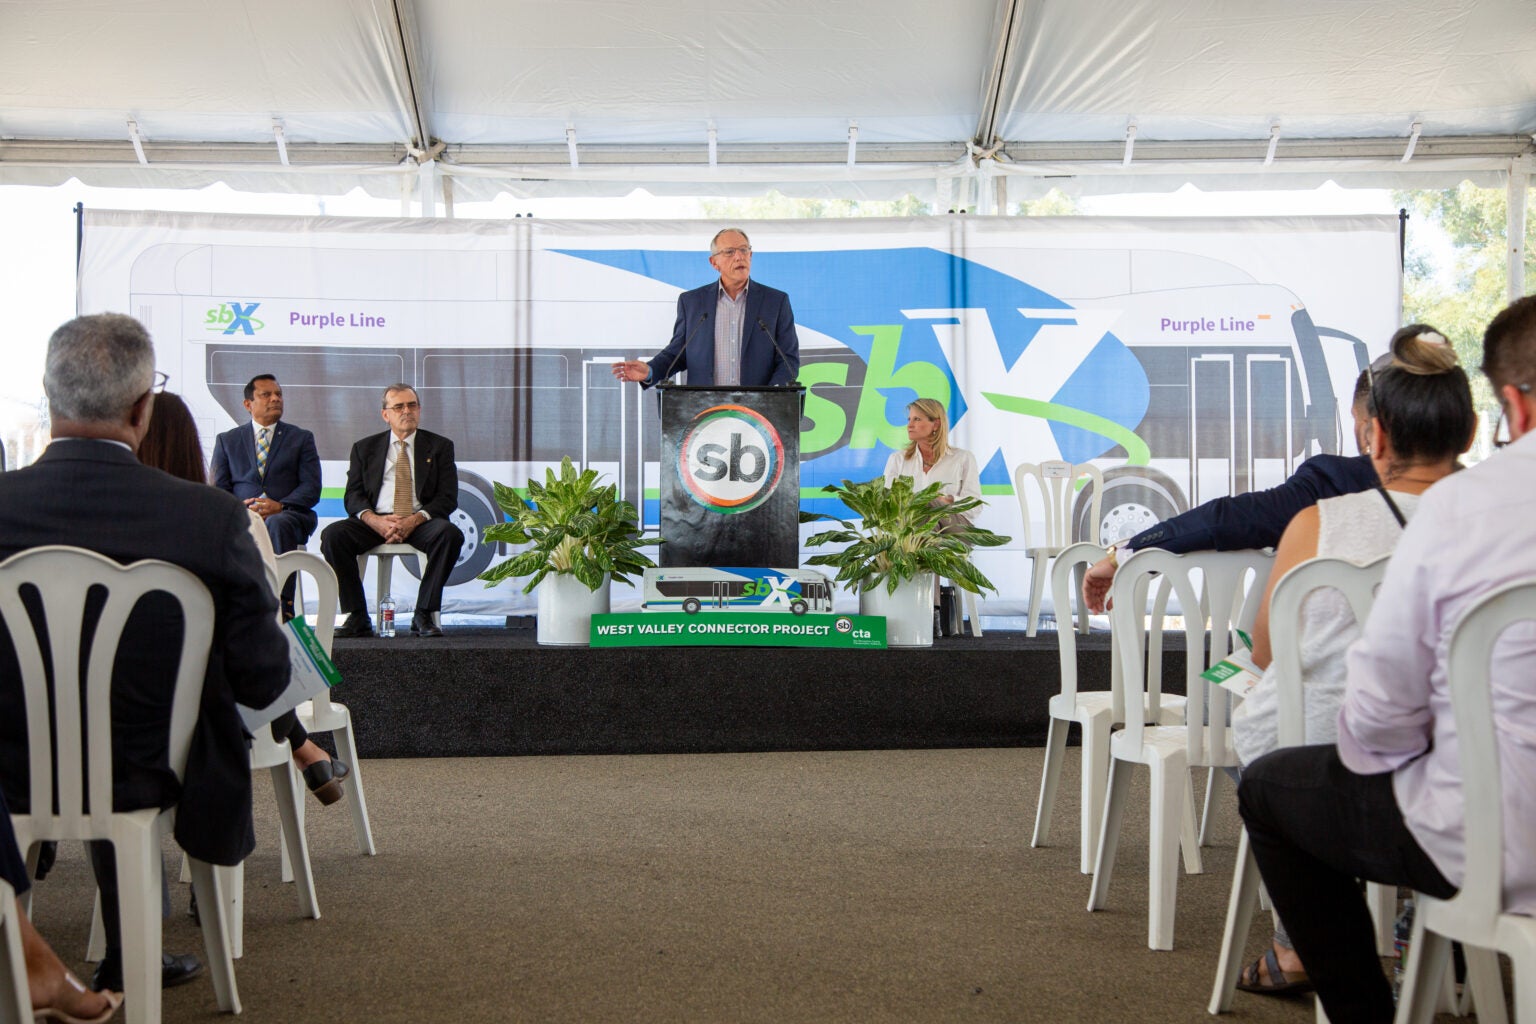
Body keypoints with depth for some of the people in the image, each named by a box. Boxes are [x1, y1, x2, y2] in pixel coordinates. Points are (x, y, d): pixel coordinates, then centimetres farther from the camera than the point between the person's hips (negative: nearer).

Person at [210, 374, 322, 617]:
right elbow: (217, 490, 11)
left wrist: (279, 506, -15)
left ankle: (283, 607, -45)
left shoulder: (301, 438, 18)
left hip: (288, 516, -1)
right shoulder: (226, 440, 21)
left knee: (277, 524, -39)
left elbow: (311, 488, 5)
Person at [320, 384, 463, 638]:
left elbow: (448, 497, 2)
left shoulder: (440, 446, 13)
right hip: (376, 521, 1)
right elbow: (353, 496, 7)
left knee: (449, 533, -34)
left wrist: (414, 520, -16)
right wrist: (375, 520, -16)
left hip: (421, 522, -1)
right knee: (332, 534, -27)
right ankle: (357, 617, -21)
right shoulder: (365, 448, 17)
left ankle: (424, 615, -25)